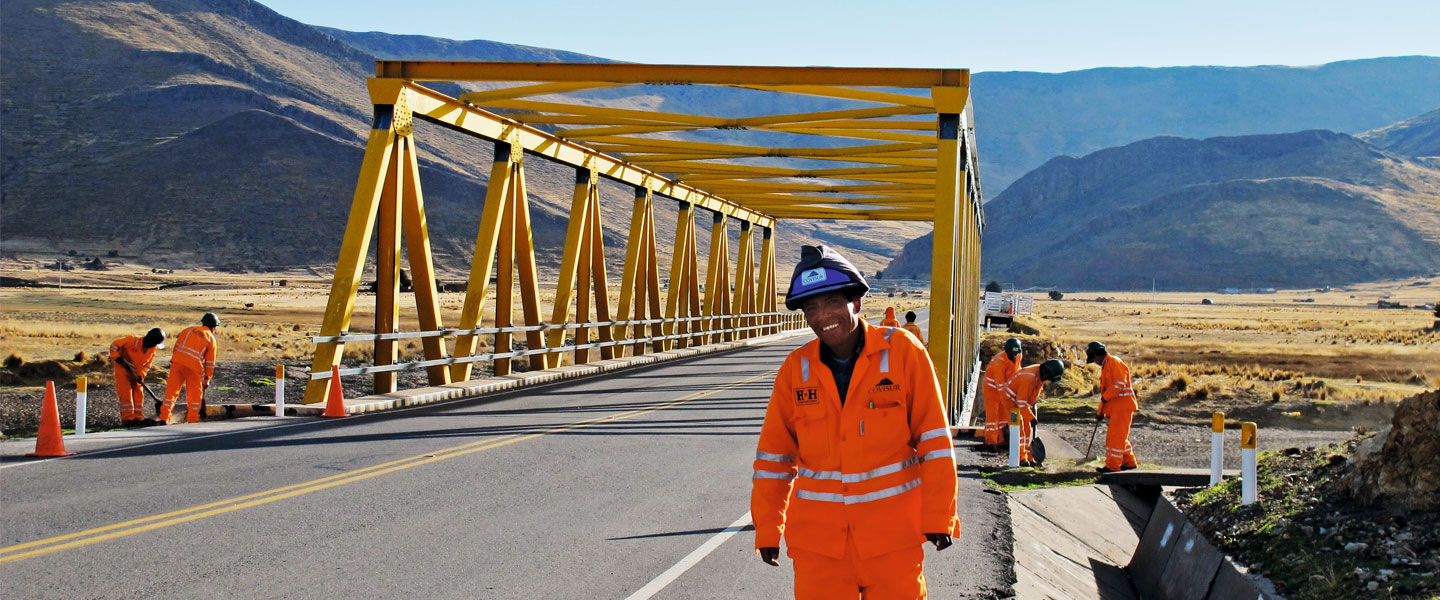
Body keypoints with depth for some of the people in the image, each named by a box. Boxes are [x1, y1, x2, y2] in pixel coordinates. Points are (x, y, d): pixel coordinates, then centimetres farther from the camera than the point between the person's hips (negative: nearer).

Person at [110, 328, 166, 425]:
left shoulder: (153, 349, -9)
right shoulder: (133, 340, -27)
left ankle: (137, 417, 11)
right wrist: (118, 359, -23)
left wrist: (141, 375, -14)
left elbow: (147, 365, 0)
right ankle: (127, 418, -8)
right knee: (126, 393, -10)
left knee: (138, 393, 4)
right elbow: (114, 346, -20)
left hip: (135, 372, 5)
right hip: (123, 369, -5)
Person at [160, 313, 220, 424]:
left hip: (177, 362, 3)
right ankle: (193, 420, 14)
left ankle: (164, 419, 4)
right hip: (193, 366, -2)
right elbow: (210, 362, 10)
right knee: (195, 395, 11)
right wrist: (207, 380, 17)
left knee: (171, 391, 7)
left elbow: (176, 346, 16)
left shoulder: (188, 329, 19)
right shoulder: (211, 338, 11)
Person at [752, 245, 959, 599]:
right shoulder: (797, 368, 1)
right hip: (818, 535, 2)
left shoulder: (903, 353, -6)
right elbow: (774, 454, 7)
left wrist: (938, 516, -5)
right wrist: (768, 528, 7)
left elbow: (934, 440, -4)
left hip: (893, 529, -2)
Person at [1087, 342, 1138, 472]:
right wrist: (1100, 411, 22)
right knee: (1119, 436, 15)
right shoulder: (1105, 366, 22)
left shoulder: (1114, 362, -10)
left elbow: (1120, 384, -22)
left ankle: (1112, 465, -9)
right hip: (1116, 407, 10)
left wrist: (1105, 397, -18)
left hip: (1122, 405, -10)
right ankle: (1129, 462, 23)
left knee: (1116, 435, -9)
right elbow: (1106, 390, 26)